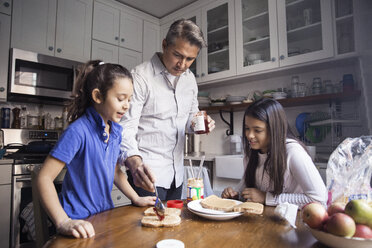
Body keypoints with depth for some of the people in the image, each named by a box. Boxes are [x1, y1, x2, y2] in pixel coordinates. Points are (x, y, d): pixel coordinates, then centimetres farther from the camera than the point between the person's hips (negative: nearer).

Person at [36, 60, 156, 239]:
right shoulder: (78, 131, -20)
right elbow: (44, 178, -19)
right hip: (80, 222, -5)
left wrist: (136, 199, 5)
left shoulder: (116, 130, 2)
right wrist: (64, 223, -27)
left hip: (105, 213, 6)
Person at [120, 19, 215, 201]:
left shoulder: (189, 79, 6)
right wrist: (136, 164, -36)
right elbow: (126, 128, -19)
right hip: (147, 172, -6)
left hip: (176, 172, 7)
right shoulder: (140, 76, -15)